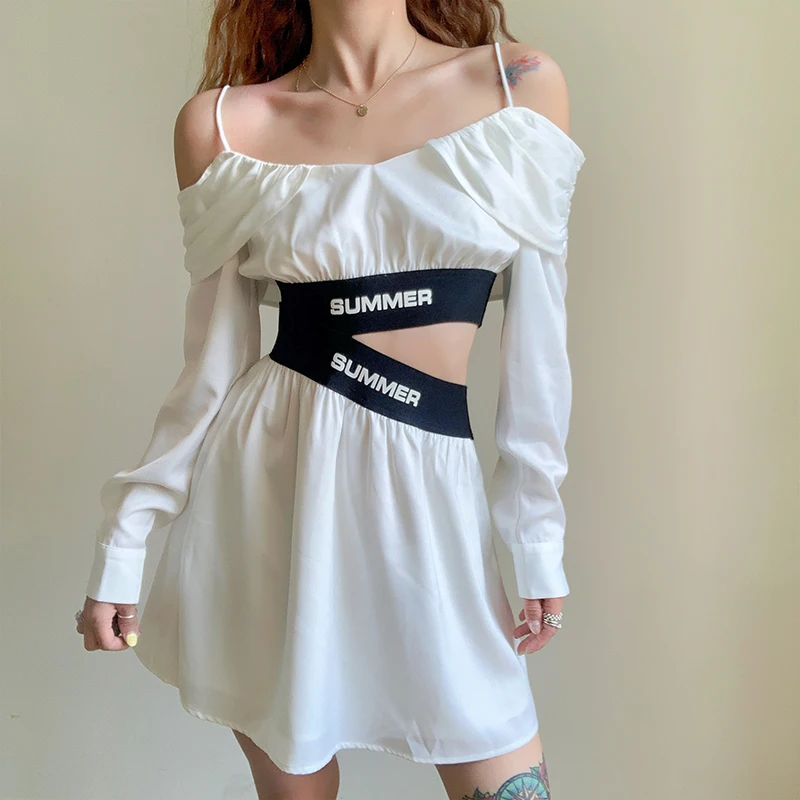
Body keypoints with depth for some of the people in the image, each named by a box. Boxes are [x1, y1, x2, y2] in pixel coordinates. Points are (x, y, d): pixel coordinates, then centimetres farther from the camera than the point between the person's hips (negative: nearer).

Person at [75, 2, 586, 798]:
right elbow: (213, 366, 4)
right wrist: (121, 542, 4)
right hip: (263, 483, 1)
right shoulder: (222, 121, 2)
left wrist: (539, 534, 3)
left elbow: (535, 344, 2)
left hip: (427, 493, 0)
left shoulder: (523, 85, 1)